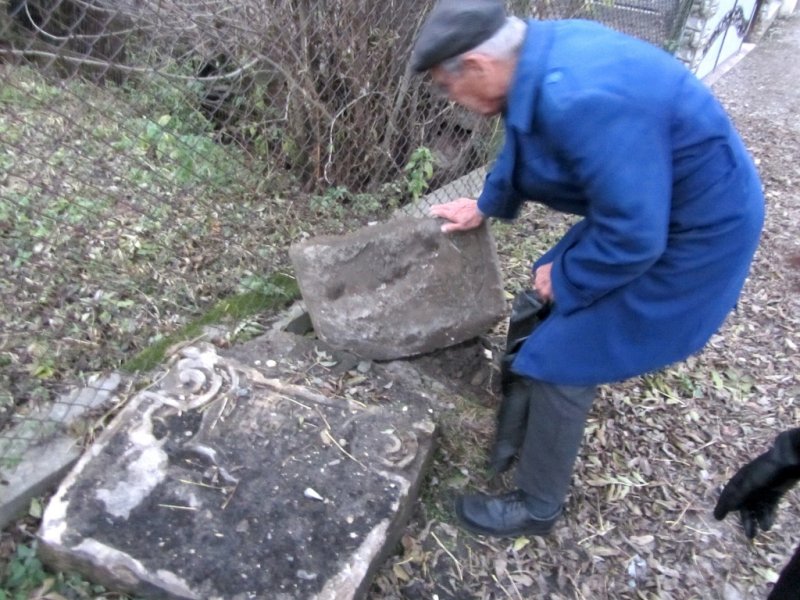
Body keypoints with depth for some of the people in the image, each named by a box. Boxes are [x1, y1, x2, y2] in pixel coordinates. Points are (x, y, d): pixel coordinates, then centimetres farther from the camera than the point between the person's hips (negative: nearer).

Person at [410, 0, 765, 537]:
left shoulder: (582, 101, -35)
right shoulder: (543, 56, -4)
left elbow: (632, 237, -31)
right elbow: (521, 149, 15)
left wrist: (563, 280, -14)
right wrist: (485, 207, 29)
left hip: (691, 236, -9)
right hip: (644, 207, 9)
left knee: (562, 363, -3)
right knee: (543, 315, 21)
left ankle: (538, 508, 19)